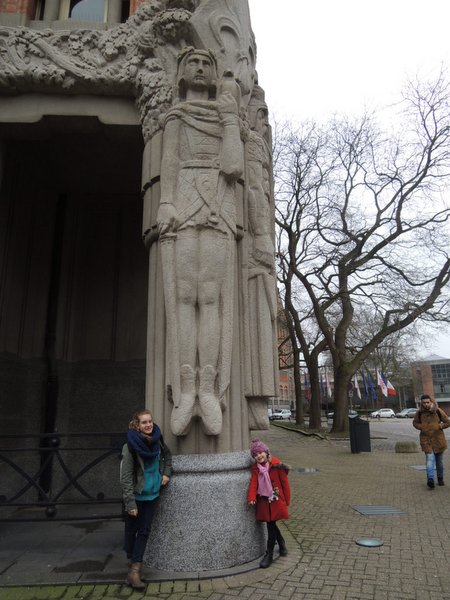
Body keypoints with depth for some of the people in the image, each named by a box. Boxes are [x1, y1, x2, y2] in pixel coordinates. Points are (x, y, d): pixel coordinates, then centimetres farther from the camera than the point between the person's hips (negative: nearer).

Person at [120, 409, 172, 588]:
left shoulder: (156, 440, -5)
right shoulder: (130, 446, -20)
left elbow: (167, 455, 17)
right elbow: (126, 477, -18)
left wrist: (166, 473, 4)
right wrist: (130, 503, -20)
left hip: (152, 493, 5)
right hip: (136, 495, -4)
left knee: (144, 531, 7)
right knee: (132, 530, 10)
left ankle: (134, 571, 15)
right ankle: (132, 562, 28)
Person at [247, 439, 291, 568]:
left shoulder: (276, 465, -13)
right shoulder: (255, 468, 0)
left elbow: (285, 483, -6)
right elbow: (253, 483, -11)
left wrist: (287, 501, -2)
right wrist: (251, 498, -26)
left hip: (276, 500, -4)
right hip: (263, 501, 4)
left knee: (271, 525, -3)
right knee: (271, 525, 13)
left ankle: (269, 554, 11)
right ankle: (282, 544, 39)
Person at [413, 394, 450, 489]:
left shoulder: (438, 411, -6)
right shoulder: (419, 412, -3)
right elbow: (415, 422, 13)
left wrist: (440, 426, -12)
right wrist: (420, 427, -6)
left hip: (438, 439, 1)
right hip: (426, 440, -1)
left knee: (439, 461, 15)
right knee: (430, 460, -15)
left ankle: (440, 478, 32)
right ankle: (430, 479, -23)